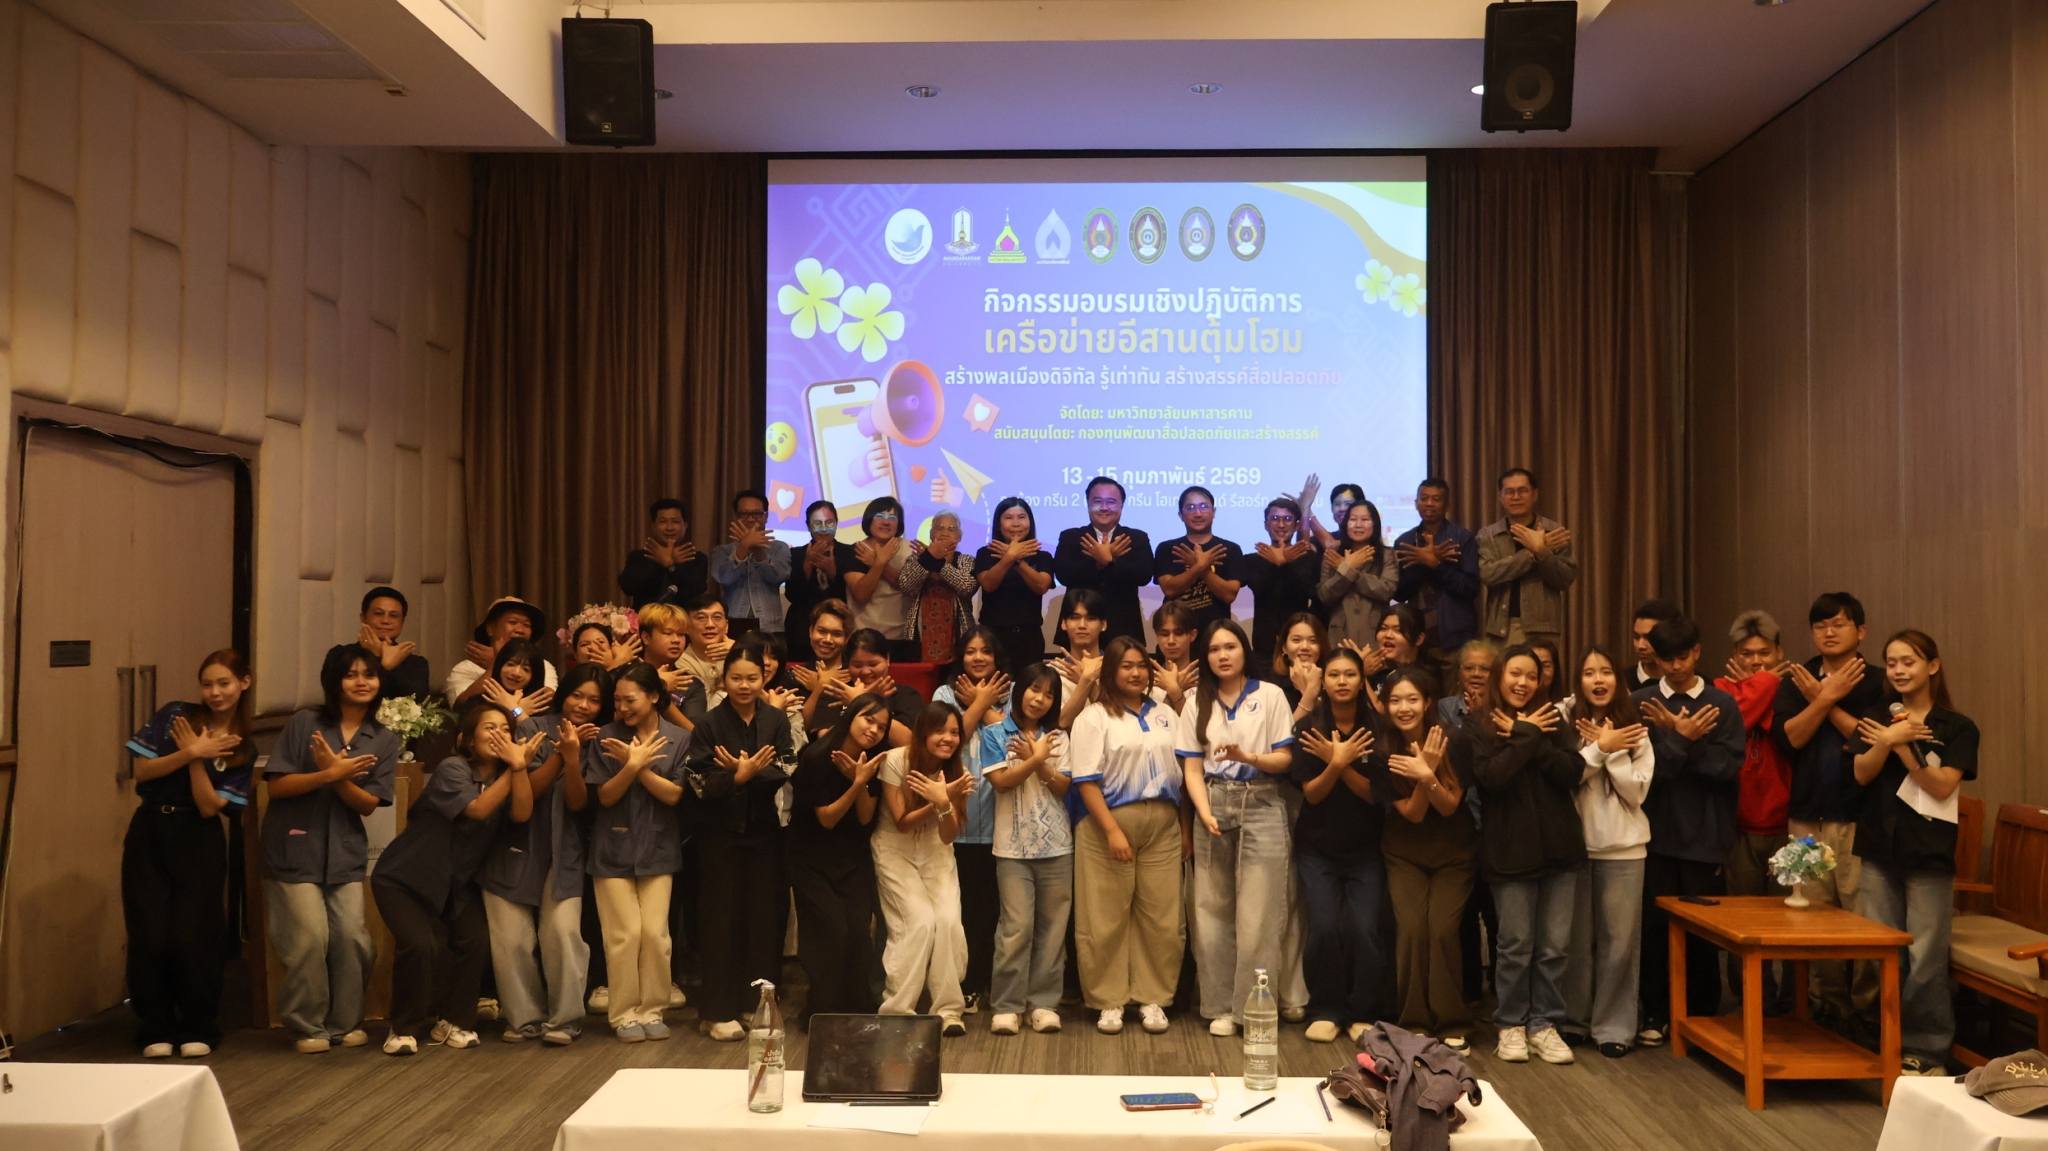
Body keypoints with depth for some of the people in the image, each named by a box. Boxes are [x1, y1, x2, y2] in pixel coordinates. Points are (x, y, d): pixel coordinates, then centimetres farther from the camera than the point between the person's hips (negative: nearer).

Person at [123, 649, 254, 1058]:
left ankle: (198, 1030, 14)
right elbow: (142, 770, -5)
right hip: (149, 834, 0)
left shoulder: (243, 749, 2)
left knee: (193, 938, -3)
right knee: (150, 937, -2)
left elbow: (210, 806, -6)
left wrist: (198, 760, -15)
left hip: (199, 841, 0)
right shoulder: (175, 716, 2)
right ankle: (156, 1030, 14)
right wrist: (190, 752, -16)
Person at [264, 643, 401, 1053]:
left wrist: (339, 778, -18)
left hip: (346, 853, 3)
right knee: (310, 939, -7)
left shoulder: (385, 741, 6)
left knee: (352, 938, -3)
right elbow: (277, 785, -7)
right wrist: (328, 774, -20)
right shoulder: (303, 724, -2)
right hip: (295, 849, -3)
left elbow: (369, 803, -1)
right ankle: (308, 1027, 11)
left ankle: (344, 1023, 16)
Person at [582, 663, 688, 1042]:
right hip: (614, 848, -1)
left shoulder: (678, 739, -1)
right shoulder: (606, 737, -2)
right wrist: (634, 764, -19)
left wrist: (637, 765, -16)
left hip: (657, 848, 1)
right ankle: (623, 1013, 10)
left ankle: (651, 1010, 13)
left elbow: (673, 795, -7)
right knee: (625, 933, -3)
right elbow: (605, 796, -5)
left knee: (655, 933, -1)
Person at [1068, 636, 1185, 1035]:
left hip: (1162, 825, 4)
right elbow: (1087, 780, -8)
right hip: (1109, 823, -4)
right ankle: (1109, 1001, 11)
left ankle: (1152, 998, 16)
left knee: (1160, 915, 4)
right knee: (1107, 918, 0)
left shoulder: (1164, 716, 14)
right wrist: (1113, 830, -15)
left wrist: (1185, 827, 9)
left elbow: (1181, 770, 16)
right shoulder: (1093, 717, -1)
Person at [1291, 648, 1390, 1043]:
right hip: (1317, 848, 0)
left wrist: (1340, 763, -20)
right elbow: (1312, 793, -6)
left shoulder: (1377, 728, -4)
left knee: (1365, 930, -10)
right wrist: (1337, 762, -23)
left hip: (1365, 848, 0)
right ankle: (1325, 1011, 8)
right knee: (1324, 928, -12)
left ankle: (1362, 1013, 10)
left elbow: (1375, 793, -6)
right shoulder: (1309, 728, -4)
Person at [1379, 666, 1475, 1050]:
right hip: (1404, 854, 1)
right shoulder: (1383, 752, -12)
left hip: (1454, 853, -1)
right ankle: (1413, 1022, 3)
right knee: (1410, 929, -11)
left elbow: (1450, 806, -12)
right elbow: (1411, 813, -13)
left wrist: (1429, 777, -31)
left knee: (1442, 929, -12)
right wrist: (1426, 773, -30)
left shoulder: (1455, 741, -15)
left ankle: (1452, 1025, 2)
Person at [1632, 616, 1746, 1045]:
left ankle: (1703, 1014, 20)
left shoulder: (1722, 704, 3)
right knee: (1656, 925, 3)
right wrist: (1683, 737, -16)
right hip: (1658, 833, 0)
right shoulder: (1642, 703, 1)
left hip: (1705, 835, 0)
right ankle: (1656, 1014, 15)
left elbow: (1729, 767, -7)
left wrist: (1681, 738, -14)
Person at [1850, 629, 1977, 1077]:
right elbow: (1861, 774, -3)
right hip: (1879, 849, 3)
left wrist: (1902, 747, -17)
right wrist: (1889, 740, -17)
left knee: (1925, 958, -3)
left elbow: (1942, 786, -10)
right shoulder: (1876, 722, 10)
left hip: (1929, 854, -3)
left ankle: (1927, 1050, 8)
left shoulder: (1957, 727, 0)